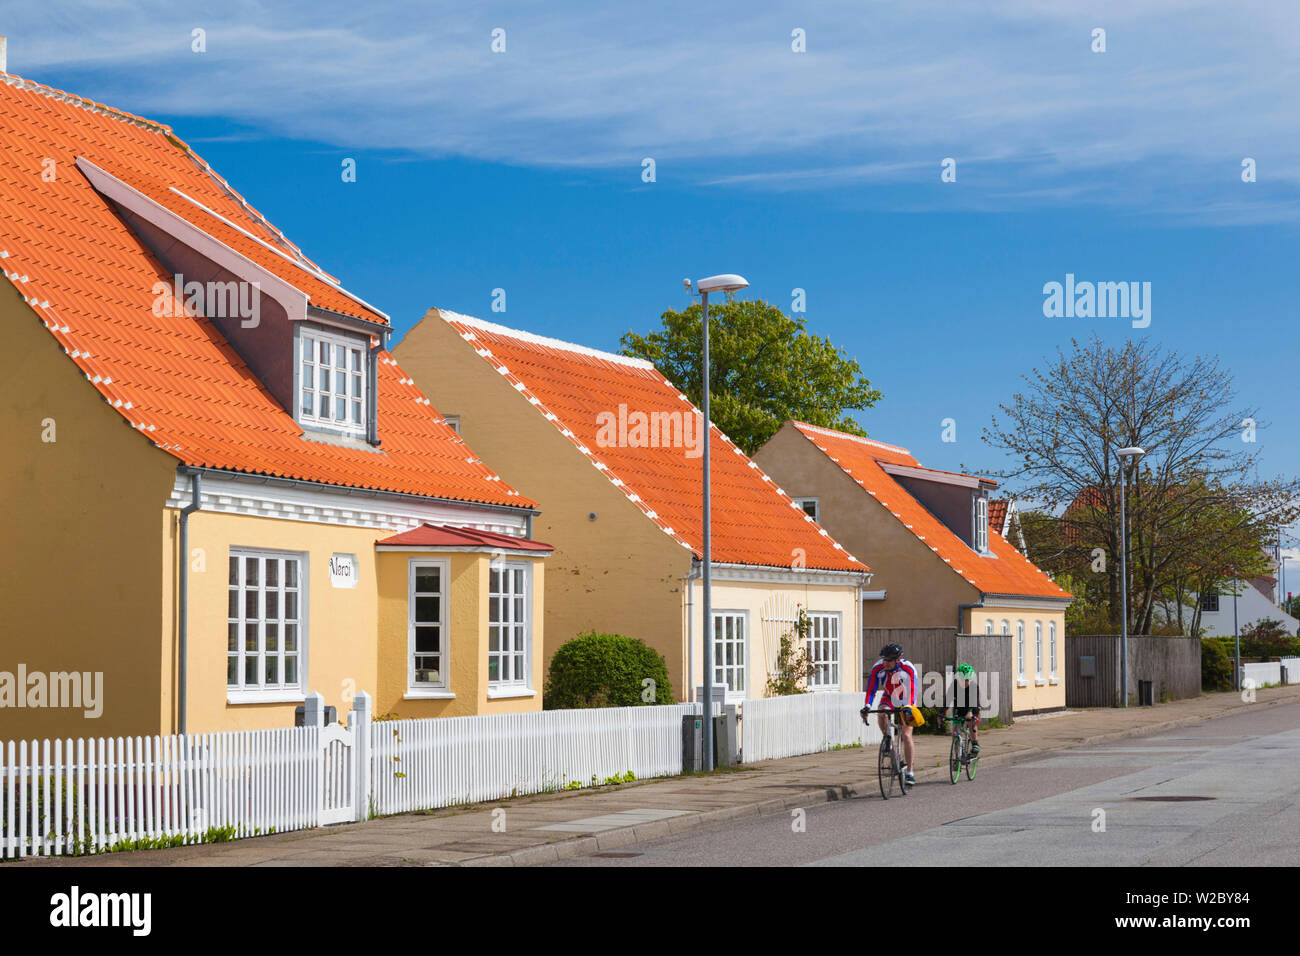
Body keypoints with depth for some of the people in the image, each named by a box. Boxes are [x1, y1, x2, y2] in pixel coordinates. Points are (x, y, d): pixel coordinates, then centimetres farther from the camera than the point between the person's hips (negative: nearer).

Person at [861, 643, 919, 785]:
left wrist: (908, 707, -49)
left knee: (906, 735, -11)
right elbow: (871, 689, -24)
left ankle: (909, 772, -4)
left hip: (906, 702, -2)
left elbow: (912, 690, -33)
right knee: (882, 714, -34)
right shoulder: (877, 668, -23)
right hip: (889, 698, 2)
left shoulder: (908, 669, -29)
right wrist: (867, 706, -40)